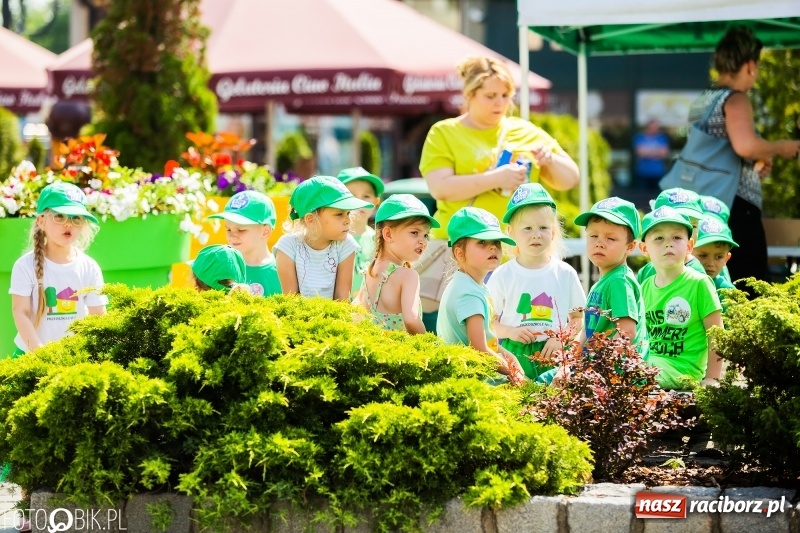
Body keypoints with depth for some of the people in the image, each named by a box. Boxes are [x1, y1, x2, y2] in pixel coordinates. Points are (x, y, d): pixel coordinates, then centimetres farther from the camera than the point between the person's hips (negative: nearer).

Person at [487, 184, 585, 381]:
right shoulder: (502, 276, 2)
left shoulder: (565, 274, 4)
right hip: (513, 355, -1)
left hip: (552, 354, 1)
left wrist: (562, 339, -8)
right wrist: (510, 332, -14)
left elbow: (578, 318, 9)